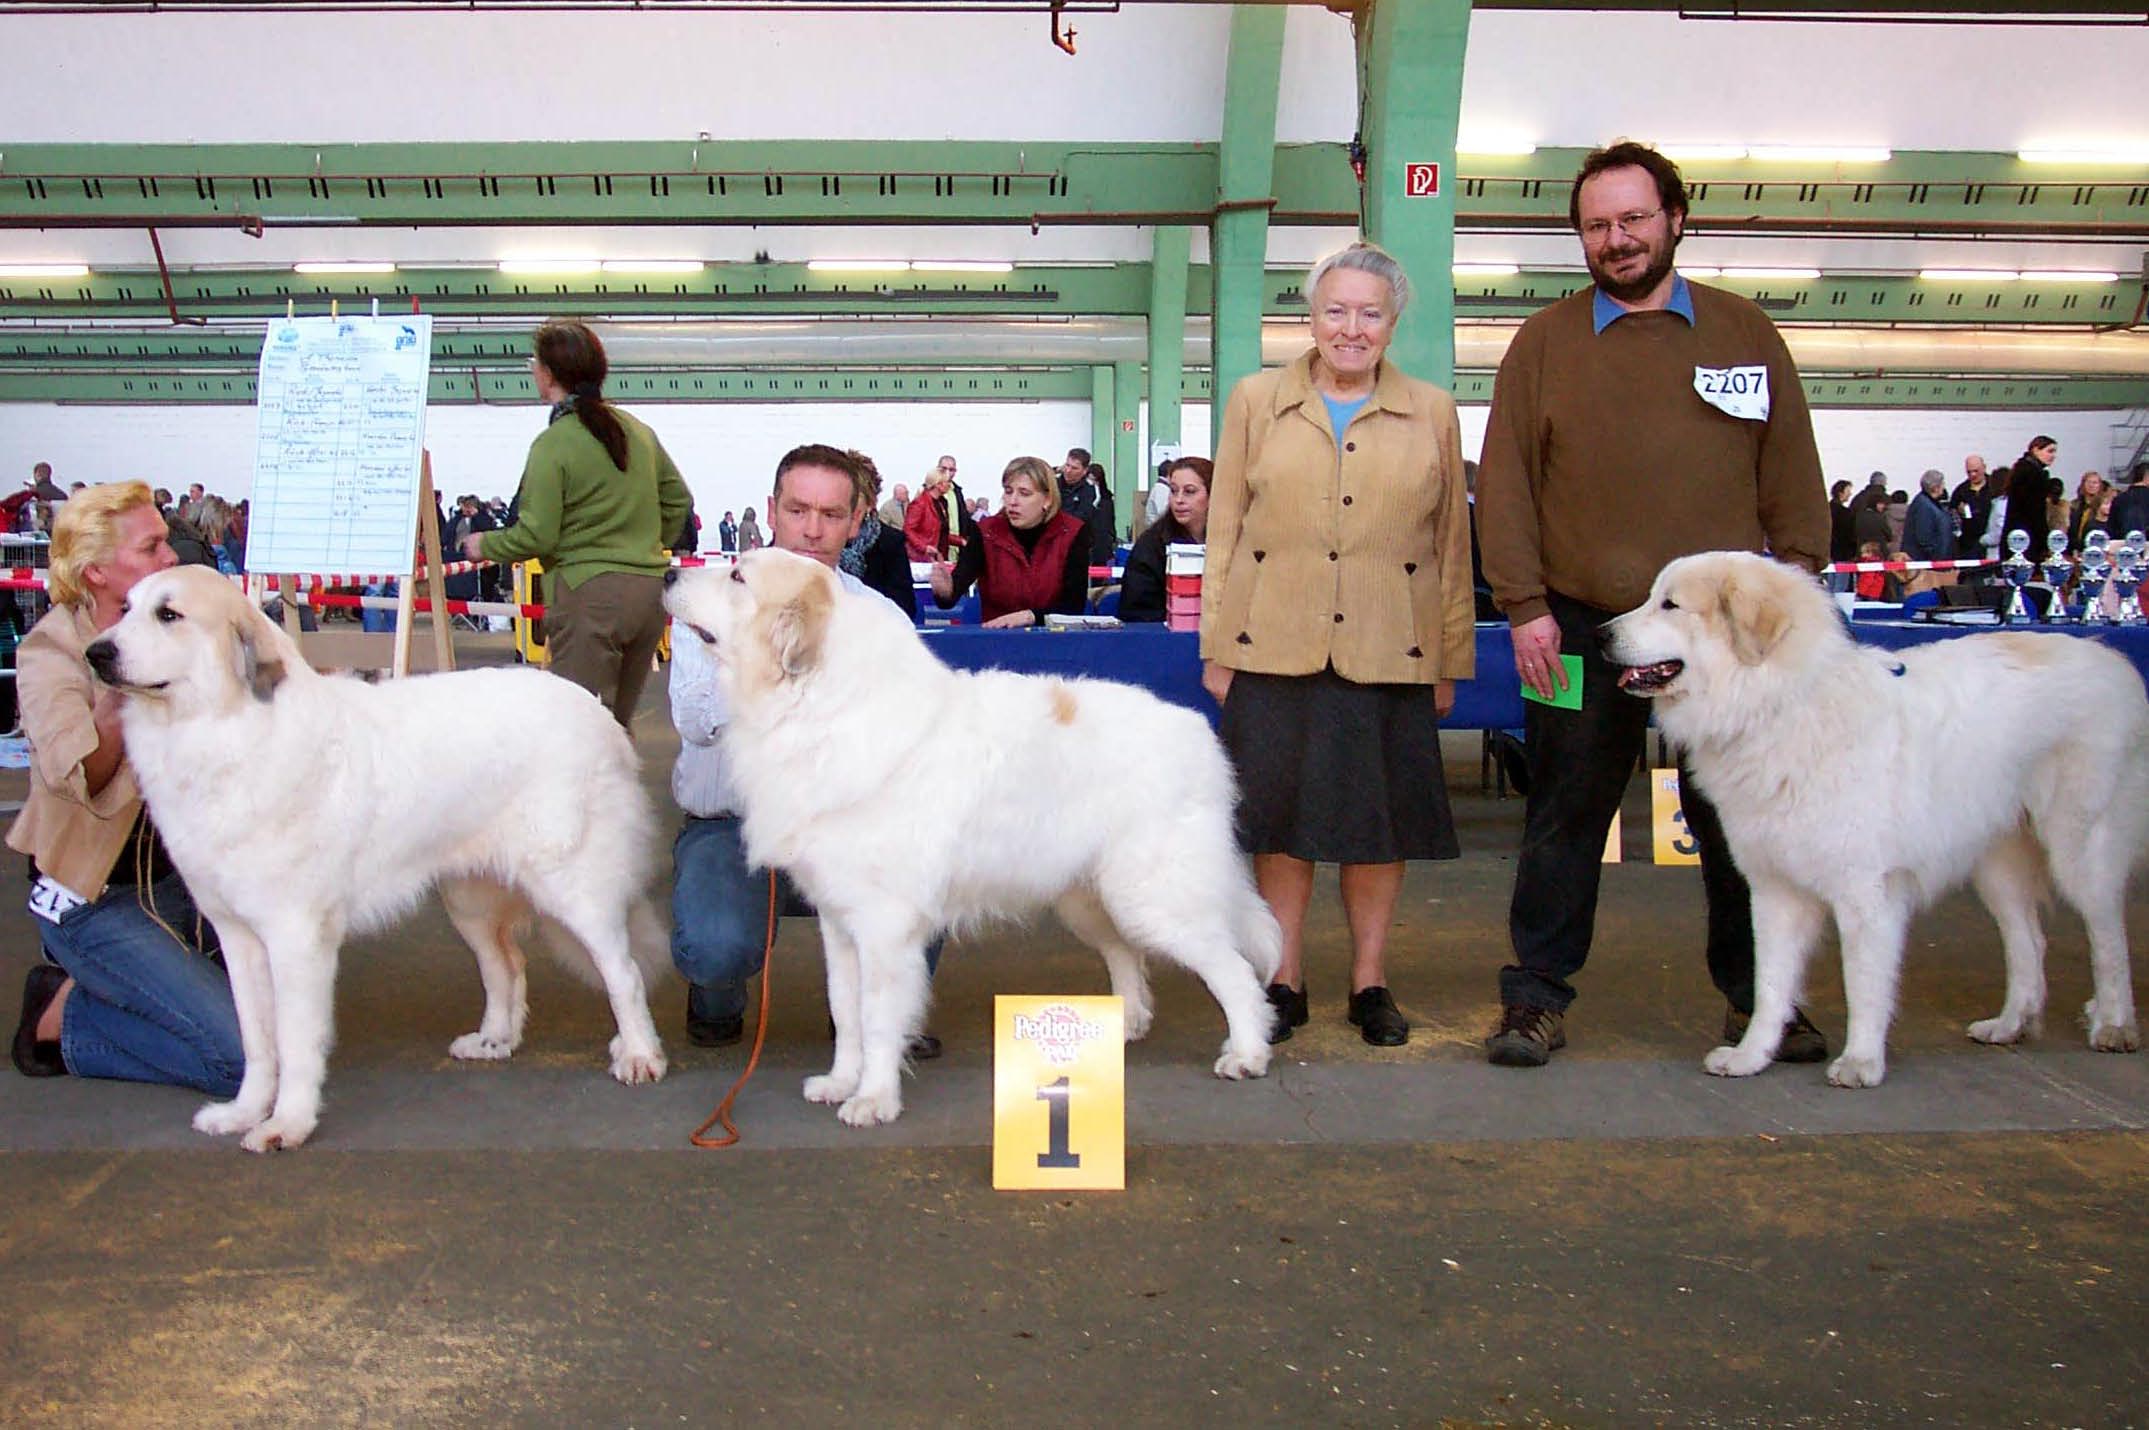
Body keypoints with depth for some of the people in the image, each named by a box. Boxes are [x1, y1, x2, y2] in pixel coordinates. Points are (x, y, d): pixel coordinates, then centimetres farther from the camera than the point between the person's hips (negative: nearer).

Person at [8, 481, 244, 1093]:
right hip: (98, 899, -7)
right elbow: (77, 774, -29)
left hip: (183, 879, 7)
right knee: (250, 1056, -18)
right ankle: (66, 1014, 3)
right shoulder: (50, 650, -13)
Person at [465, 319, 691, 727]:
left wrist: (484, 544, 7)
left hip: (588, 594, -7)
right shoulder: (638, 430, 11)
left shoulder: (553, 444, -10)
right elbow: (678, 499, 19)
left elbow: (536, 536, -11)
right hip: (651, 591, 7)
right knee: (618, 722, 15)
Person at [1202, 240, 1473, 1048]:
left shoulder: (1432, 414, 10)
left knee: (1379, 816, 5)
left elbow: (1452, 544, 10)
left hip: (1388, 652, 0)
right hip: (1273, 647, 0)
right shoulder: (1256, 402, 9)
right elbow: (1224, 528, 7)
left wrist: (1450, 660, 7)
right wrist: (1217, 645, 2)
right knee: (1281, 812, 4)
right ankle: (1285, 981, 16)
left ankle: (1370, 982, 19)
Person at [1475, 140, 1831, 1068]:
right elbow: (1506, 480, 1)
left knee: (1737, 818, 9)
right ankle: (1536, 998, 15)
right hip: (1583, 626, -1)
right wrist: (1525, 606, -6)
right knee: (1565, 818, 6)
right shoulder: (1546, 340, 6)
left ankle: (1756, 997, 23)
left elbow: (1791, 474, 9)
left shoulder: (1743, 332, 10)